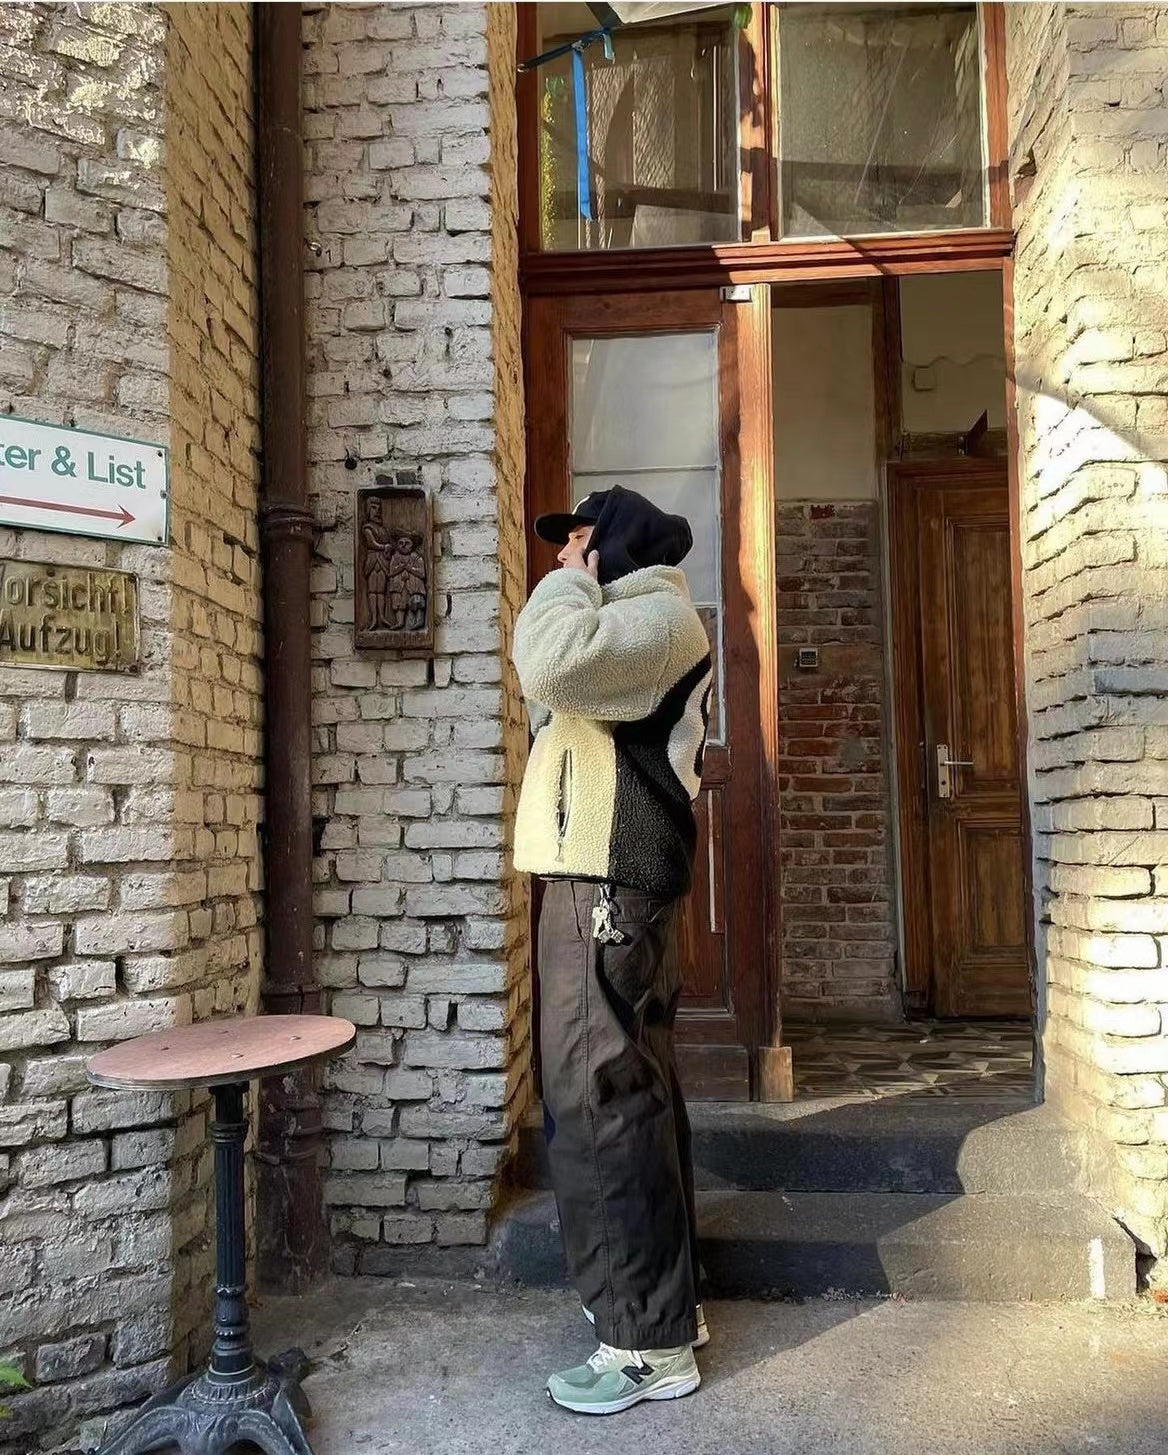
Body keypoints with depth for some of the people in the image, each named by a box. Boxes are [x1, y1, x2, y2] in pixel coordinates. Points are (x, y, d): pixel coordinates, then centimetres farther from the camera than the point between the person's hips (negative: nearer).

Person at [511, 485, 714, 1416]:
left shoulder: (657, 615, -9)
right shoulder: (633, 626, 24)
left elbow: (550, 663, -27)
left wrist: (574, 576, -13)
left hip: (609, 899, -11)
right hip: (606, 895, 11)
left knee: (602, 1111, -7)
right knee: (632, 1104, 16)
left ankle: (649, 1345, 2)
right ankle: (662, 1301, 28)